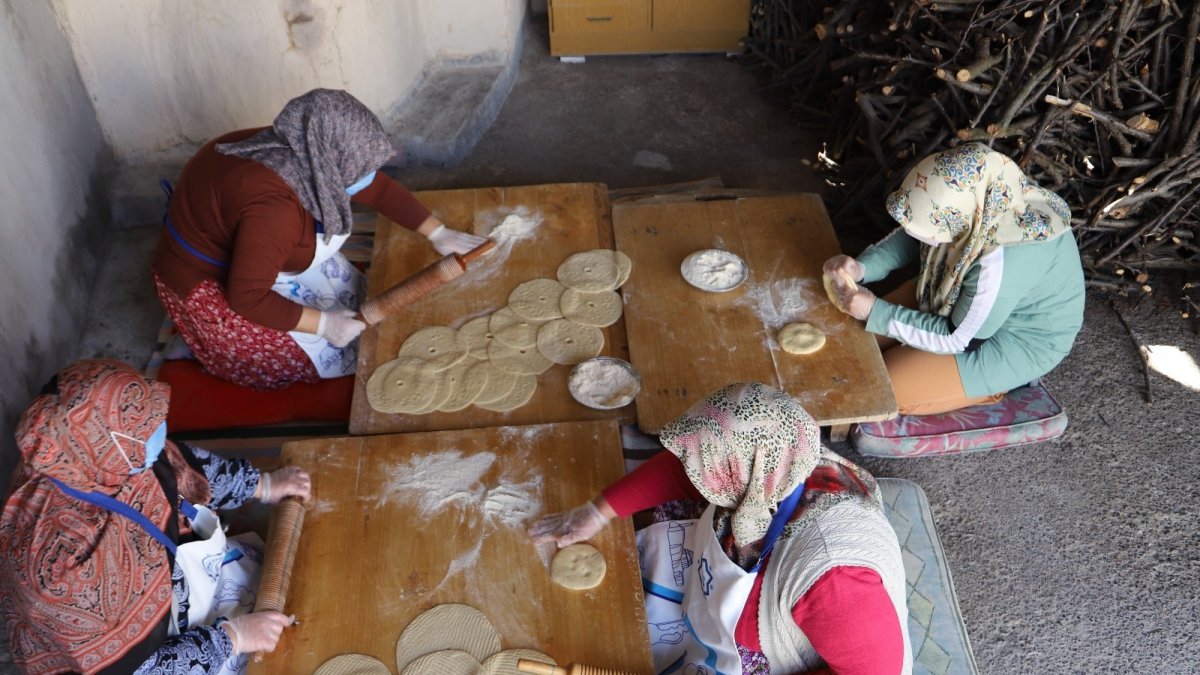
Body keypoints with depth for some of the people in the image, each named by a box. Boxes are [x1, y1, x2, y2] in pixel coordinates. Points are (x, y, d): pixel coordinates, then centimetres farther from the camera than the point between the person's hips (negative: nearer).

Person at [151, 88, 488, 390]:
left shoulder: (309, 155, -13)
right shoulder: (273, 208, -39)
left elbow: (380, 188, 0)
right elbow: (247, 297, -33)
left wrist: (438, 234, -1)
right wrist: (323, 324, -26)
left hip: (245, 252, 9)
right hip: (210, 283, -8)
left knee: (353, 299, 12)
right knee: (331, 354, -1)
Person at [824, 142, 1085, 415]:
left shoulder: (1004, 262, -41)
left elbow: (956, 338, -26)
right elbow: (908, 239, -3)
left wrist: (875, 312, -27)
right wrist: (862, 267, -21)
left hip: (1015, 344, -7)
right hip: (962, 298, 7)